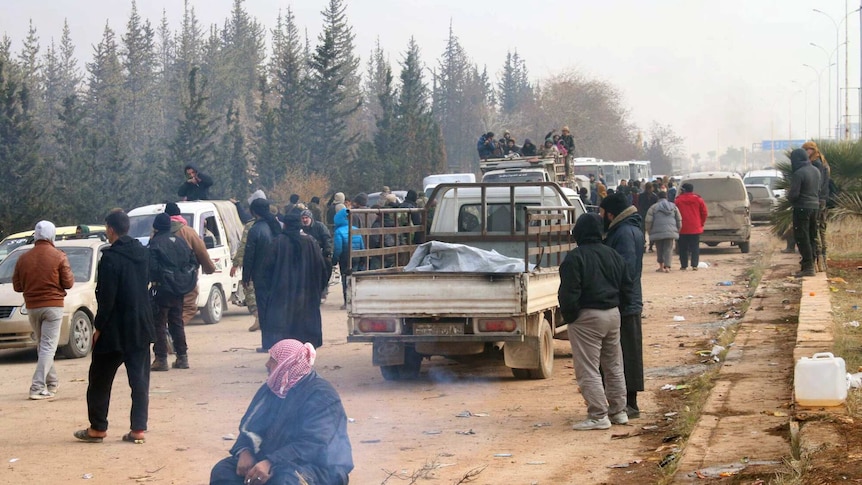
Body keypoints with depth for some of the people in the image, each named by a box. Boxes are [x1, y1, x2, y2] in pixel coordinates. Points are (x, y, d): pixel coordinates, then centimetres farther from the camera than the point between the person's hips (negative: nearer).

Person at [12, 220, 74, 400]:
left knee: (42, 345, 19)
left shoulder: (23, 258, 2)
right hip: (53, 306, -4)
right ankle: (38, 387, -14)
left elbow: (17, 286, 7)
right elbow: (68, 283, -7)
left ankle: (52, 382, 28)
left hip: (32, 308, 4)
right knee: (48, 347, -4)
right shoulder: (59, 257, -9)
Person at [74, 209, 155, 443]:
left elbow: (106, 297, -17)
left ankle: (97, 428, 12)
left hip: (115, 329, -6)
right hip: (141, 327, 6)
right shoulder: (142, 253, 5)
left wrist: (98, 327, -11)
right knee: (139, 379, 7)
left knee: (100, 380, 7)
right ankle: (138, 428, 4)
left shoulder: (111, 257, -17)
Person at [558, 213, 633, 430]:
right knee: (614, 366, 17)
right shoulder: (613, 255, 10)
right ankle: (618, 411, 23)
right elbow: (627, 288, 14)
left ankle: (598, 416, -7)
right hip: (613, 314, 8)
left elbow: (569, 293, -17)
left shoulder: (575, 258, -14)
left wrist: (569, 316, -5)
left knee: (587, 369, -4)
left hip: (587, 317, -8)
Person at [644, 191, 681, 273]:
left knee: (659, 250, 11)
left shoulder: (653, 207, 2)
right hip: (670, 232, 1)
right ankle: (667, 266, -12)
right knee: (668, 249, 0)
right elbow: (679, 220, 12)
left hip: (658, 232, -1)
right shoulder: (673, 206, 10)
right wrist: (677, 230, 21)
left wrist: (649, 232, 10)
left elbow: (648, 222, -2)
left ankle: (661, 266, 17)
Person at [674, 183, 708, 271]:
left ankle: (684, 265, 7)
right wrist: (701, 223, 14)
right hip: (695, 228, 1)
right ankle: (694, 265, -4)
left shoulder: (678, 200, -4)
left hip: (683, 228, -1)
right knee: (695, 247, 4)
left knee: (683, 248, 7)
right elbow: (704, 213, 2)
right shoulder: (698, 200, 1)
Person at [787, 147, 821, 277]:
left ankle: (808, 266, -9)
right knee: (812, 237, 14)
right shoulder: (816, 171, 9)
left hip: (802, 208, -8)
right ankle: (811, 263, 18)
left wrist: (789, 195, 1)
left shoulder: (798, 174, -18)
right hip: (815, 206, 8)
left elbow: (794, 194, -19)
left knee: (802, 238, -5)